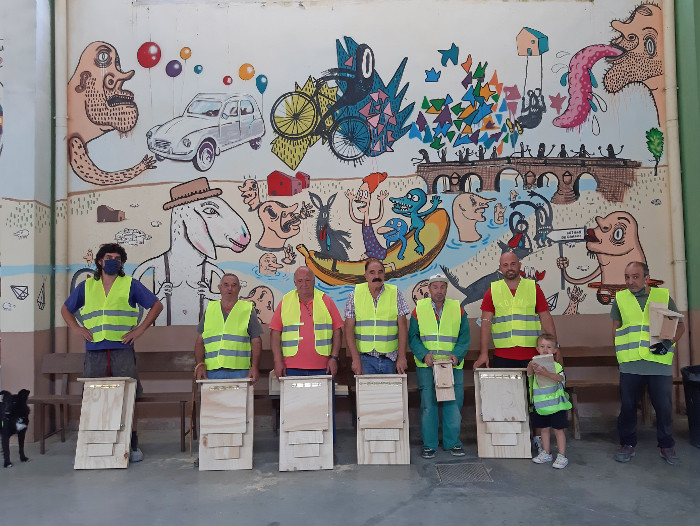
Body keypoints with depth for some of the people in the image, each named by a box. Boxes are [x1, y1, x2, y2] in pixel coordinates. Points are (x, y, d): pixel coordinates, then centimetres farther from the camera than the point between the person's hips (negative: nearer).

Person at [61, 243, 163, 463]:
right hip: (94, 351, 2)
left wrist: (140, 329, 1)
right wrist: (77, 329, 8)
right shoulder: (86, 286, 15)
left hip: (122, 349, -2)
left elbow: (156, 305, 10)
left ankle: (132, 444, 8)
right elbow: (66, 309, 26)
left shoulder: (130, 285, 9)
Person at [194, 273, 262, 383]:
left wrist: (255, 367, -6)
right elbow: (200, 341, 14)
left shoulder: (247, 309, 9)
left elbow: (256, 342, 6)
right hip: (212, 371, 2)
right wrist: (199, 364, 0)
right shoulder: (210, 309, 15)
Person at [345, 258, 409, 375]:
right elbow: (349, 329, -1)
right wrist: (356, 359, -9)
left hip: (390, 358, 1)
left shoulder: (395, 293, 3)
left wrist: (402, 357, -6)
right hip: (365, 358, 0)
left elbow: (402, 327, 1)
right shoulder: (355, 294, 2)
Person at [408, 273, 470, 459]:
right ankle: (429, 445, 13)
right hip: (426, 366, -1)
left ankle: (452, 443, 19)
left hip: (453, 366, 1)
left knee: (453, 405, 3)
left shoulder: (458, 309, 6)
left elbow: (464, 337, 6)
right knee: (428, 405, 0)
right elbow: (413, 337, 4)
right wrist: (424, 354, -11)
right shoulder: (419, 309, 5)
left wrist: (456, 355, -10)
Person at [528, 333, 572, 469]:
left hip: (555, 403, -3)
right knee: (544, 429, 15)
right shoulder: (535, 364, -1)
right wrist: (532, 366, -43)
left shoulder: (556, 366, -7)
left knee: (558, 429, 4)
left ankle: (562, 456, 15)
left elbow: (560, 378, -24)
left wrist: (545, 373, -39)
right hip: (539, 404, 3)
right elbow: (529, 373, -20)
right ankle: (546, 453, 29)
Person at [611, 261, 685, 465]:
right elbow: (616, 327, 15)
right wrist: (620, 352, 5)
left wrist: (668, 343, -9)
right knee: (628, 406, 8)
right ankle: (628, 444, 24)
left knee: (664, 407, 7)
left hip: (659, 364, -1)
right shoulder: (620, 298, 8)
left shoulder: (663, 296, 5)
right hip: (630, 364, 1)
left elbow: (680, 326, 9)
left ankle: (666, 446, 26)